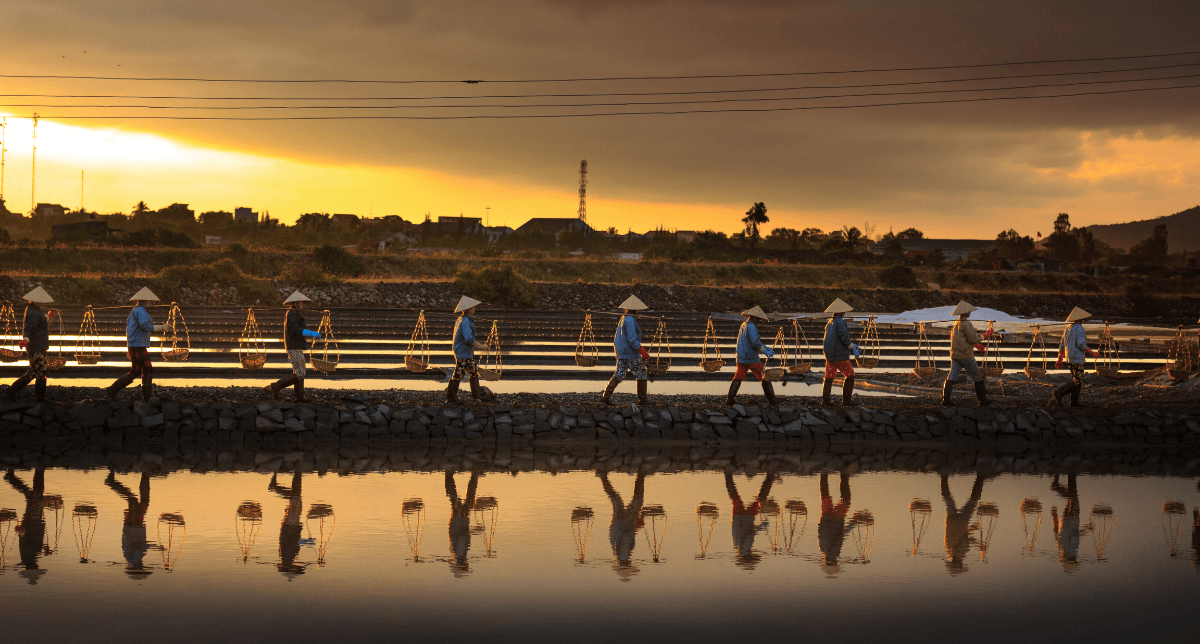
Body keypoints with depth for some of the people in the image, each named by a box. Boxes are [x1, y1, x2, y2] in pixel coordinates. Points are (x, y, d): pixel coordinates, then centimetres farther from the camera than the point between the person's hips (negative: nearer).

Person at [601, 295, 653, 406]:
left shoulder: (623, 319, 13)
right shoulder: (630, 320, -18)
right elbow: (632, 340, -24)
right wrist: (643, 352, -20)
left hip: (621, 354, 9)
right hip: (631, 355, -9)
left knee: (618, 376, 9)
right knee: (641, 375, 5)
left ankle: (606, 396, 1)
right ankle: (642, 399, 10)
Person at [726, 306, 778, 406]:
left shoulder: (743, 325, 14)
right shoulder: (751, 326, -16)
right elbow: (755, 343, -22)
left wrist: (765, 347, 18)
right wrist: (766, 352, -14)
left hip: (741, 358, 8)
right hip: (751, 358, -8)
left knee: (738, 377, 12)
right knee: (764, 378, 1)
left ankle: (730, 399, 6)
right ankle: (771, 400, 4)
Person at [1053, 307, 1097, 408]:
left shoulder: (1068, 328, 12)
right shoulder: (1078, 328, -14)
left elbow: (1062, 345, 15)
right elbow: (1081, 345, -21)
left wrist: (1059, 360, 20)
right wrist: (1092, 353, -10)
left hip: (1070, 358, 9)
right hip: (1078, 359, -9)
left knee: (1077, 381, 15)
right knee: (1076, 382, -8)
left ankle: (1074, 401, 13)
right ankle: (1059, 393, -20)